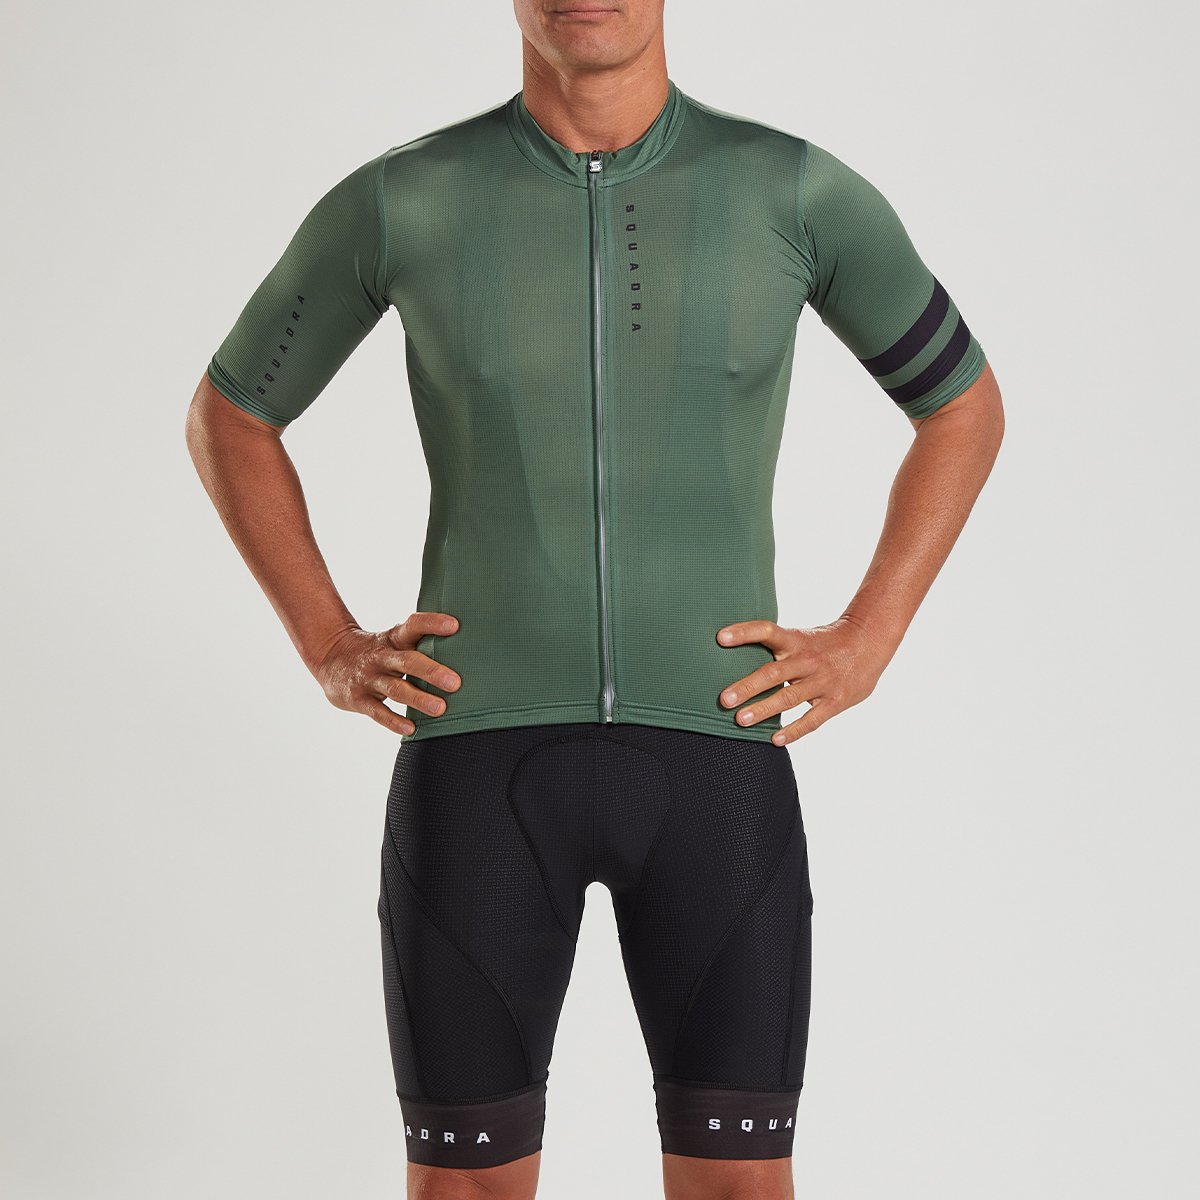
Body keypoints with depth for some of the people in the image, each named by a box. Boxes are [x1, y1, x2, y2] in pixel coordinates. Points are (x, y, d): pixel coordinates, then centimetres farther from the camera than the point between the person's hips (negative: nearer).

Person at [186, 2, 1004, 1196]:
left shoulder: (797, 192, 0)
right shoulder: (399, 201, -1)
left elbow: (963, 407, 14)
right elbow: (227, 416, 14)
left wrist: (866, 643, 2)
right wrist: (328, 647, 1)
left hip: (714, 758, 0)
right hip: (482, 759, 0)